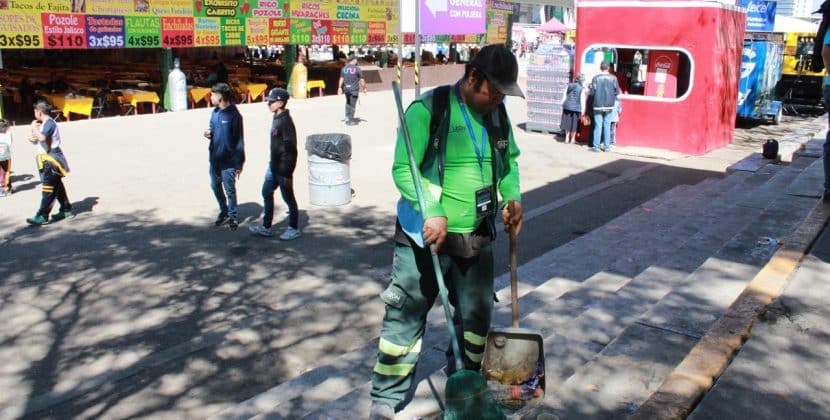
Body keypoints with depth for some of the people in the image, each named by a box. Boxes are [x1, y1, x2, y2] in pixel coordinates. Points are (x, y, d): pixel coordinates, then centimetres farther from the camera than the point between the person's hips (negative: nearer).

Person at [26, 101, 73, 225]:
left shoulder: (49, 123, -16)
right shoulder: (45, 123, 15)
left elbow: (42, 137, -31)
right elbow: (37, 139, 24)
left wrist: (34, 127, -15)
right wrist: (32, 138, 3)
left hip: (51, 159, -10)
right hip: (47, 159, 10)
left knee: (48, 188, -8)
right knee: (57, 186, 16)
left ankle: (42, 216, -8)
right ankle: (66, 210, 24)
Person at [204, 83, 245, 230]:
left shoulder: (234, 115, -15)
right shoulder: (215, 112, 6)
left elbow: (239, 140, -13)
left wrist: (239, 164, -15)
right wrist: (209, 133, -6)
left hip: (228, 160, -7)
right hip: (214, 158, 7)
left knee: (230, 189, 3)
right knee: (215, 186, 17)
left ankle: (232, 216, 19)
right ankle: (223, 211, 35)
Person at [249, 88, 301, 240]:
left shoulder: (286, 122, -21)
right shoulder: (276, 119, 8)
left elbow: (290, 149, -22)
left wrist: (288, 173, -21)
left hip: (283, 168, -10)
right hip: (273, 166, 10)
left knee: (288, 198, 4)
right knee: (266, 193, 16)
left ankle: (294, 229, 18)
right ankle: (266, 227, 28)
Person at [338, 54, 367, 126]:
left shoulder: (344, 68, 3)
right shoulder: (357, 69, -11)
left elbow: (341, 79, 6)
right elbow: (362, 80, -7)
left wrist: (340, 88, 13)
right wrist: (364, 88, 4)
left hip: (346, 88, 5)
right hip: (354, 89, -5)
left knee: (348, 103, 22)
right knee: (352, 104, 3)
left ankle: (347, 117, 14)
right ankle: (351, 120, 8)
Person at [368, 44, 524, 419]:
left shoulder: (497, 113, 5)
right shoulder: (427, 109, -15)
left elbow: (509, 159, 20)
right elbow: (403, 169, -18)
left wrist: (513, 197, 2)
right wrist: (433, 213, -28)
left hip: (476, 238, 6)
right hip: (424, 236, -6)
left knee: (476, 317, 17)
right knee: (406, 317, 3)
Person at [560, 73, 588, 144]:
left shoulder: (569, 86, 6)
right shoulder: (582, 88, -6)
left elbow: (564, 97, 8)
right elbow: (582, 100, -7)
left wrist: (563, 105, 17)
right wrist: (583, 111, -4)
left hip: (567, 107, 3)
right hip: (576, 108, -3)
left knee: (568, 122, 15)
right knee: (574, 123, 8)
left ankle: (567, 138, 21)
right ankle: (572, 139, 16)